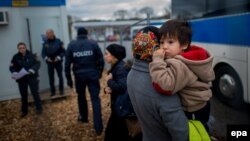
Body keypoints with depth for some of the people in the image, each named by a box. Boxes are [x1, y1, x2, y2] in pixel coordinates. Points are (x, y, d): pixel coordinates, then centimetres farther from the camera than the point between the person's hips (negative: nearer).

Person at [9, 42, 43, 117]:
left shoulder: (31, 55, -6)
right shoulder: (15, 57, 0)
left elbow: (37, 63, -7)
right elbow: (12, 67, 2)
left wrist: (32, 70, -23)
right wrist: (14, 73, -17)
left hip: (32, 77, -2)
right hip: (21, 78, 3)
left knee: (35, 93, 3)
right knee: (23, 95, 12)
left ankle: (39, 108, 17)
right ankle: (24, 111, 26)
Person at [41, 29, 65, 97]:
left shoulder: (58, 41, -7)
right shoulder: (45, 43, 1)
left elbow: (63, 52, -4)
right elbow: (43, 53, 4)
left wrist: (59, 57, -17)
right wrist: (46, 58, -13)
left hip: (58, 62, -2)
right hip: (49, 63, 2)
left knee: (60, 76, 6)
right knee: (51, 78, 5)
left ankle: (61, 90, 19)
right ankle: (52, 91, 16)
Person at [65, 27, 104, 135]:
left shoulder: (71, 45, 2)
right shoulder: (93, 43, -1)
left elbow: (67, 63, 1)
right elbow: (101, 60, -1)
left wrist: (68, 79, 8)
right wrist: (100, 72, 14)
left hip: (79, 75, 1)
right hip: (92, 74, -1)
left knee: (81, 96, 23)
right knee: (95, 99, 0)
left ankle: (83, 117, 41)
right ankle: (98, 127, -2)